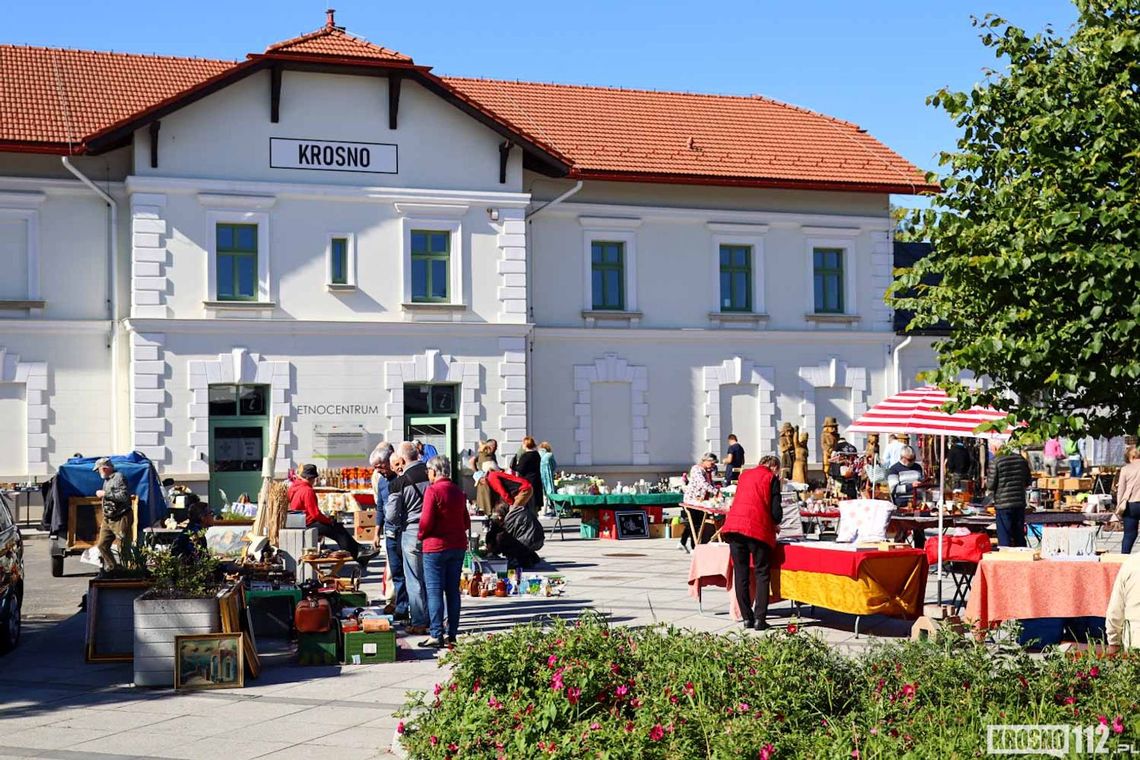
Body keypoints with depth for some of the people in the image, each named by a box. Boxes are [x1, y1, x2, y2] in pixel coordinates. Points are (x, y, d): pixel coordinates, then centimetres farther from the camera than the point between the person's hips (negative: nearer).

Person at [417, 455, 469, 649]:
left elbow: (426, 521, -17)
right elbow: (466, 522, 12)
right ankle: (452, 634, 13)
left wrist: (421, 535, 1)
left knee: (434, 592, -2)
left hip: (436, 547, -7)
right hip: (458, 546, 7)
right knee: (453, 591, 10)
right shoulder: (458, 492, 9)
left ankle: (436, 635, -4)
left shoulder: (433, 491, -13)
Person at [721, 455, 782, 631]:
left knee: (741, 574, 9)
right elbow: (776, 510, -2)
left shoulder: (745, 475, 22)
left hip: (734, 525, 5)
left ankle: (747, 617, 8)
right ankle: (759, 619, -3)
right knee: (762, 574, 4)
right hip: (758, 528, -4)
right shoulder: (771, 478, 5)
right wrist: (775, 523, 20)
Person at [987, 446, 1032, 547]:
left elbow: (991, 485, -10)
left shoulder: (995, 461, -11)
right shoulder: (1021, 459, 4)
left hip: (1003, 504, -5)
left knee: (1004, 540, 0)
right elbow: (1028, 481, 12)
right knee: (1020, 538, 14)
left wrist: (986, 482, 11)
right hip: (1020, 504, 5)